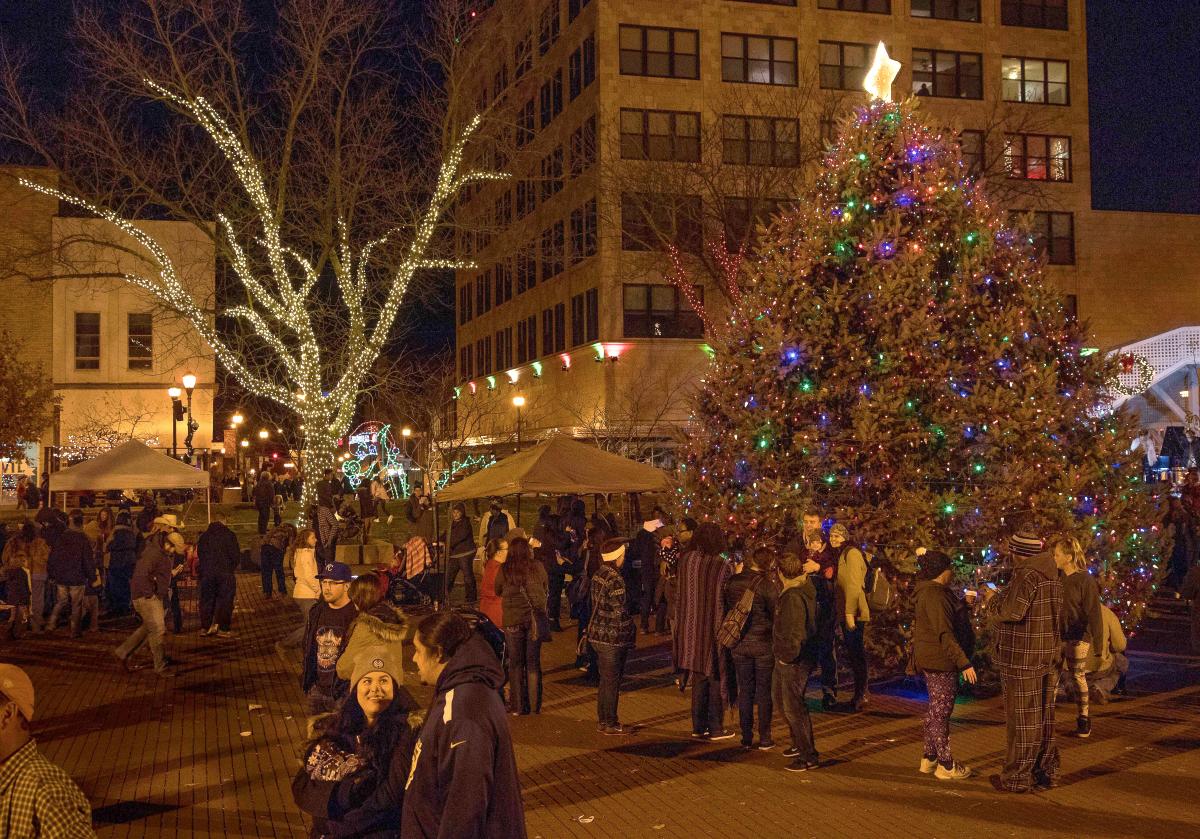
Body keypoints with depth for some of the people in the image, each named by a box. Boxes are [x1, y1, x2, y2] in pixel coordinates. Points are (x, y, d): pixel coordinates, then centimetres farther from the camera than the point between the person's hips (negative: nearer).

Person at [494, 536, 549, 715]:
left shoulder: (504, 570, -7)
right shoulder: (538, 567, -3)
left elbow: (497, 591, 8)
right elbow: (546, 587, 13)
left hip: (513, 620, -2)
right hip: (536, 618, 2)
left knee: (515, 663, 9)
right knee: (533, 663, 12)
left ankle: (518, 706, 12)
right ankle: (534, 706, 15)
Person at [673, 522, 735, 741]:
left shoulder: (686, 560, -3)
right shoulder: (720, 566, -17)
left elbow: (681, 595, 3)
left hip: (691, 629, 5)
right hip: (714, 629, -5)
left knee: (699, 678, 16)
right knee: (716, 678, 7)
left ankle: (698, 727, 20)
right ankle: (715, 728, 11)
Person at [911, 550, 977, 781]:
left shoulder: (931, 592, 13)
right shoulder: (934, 595, -20)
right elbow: (945, 634, -25)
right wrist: (963, 662, -26)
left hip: (933, 660, 11)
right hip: (940, 660, -11)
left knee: (935, 710, 17)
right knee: (941, 711, -4)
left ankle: (929, 758, 25)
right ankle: (946, 765, 3)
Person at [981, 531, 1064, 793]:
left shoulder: (1026, 576, -18)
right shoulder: (1052, 577, 12)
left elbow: (1010, 611, -26)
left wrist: (992, 599, -6)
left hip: (1023, 659, -9)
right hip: (1048, 656, 9)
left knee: (1021, 718, -2)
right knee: (1043, 717, 14)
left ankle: (1017, 777, 5)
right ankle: (1046, 771, 21)